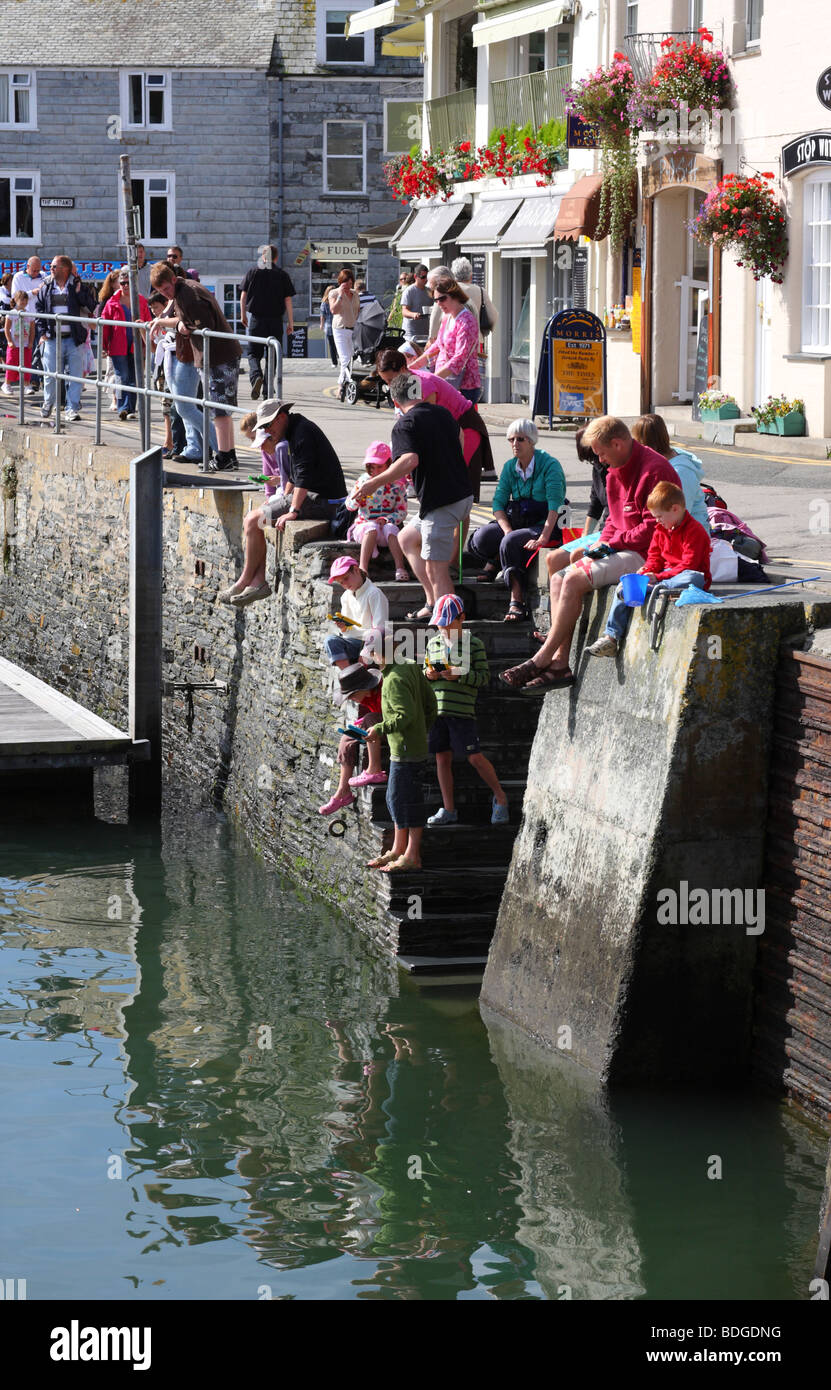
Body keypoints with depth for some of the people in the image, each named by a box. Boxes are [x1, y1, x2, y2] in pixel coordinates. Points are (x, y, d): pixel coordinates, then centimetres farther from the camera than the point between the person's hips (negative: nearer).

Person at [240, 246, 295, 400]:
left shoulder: (253, 271, 3)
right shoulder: (282, 274, 1)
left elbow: (243, 295, 3)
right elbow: (288, 300, -1)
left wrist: (243, 315, 14)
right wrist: (290, 323, 3)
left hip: (256, 319, 0)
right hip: (276, 320, 0)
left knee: (254, 353, 6)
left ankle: (256, 375, -24)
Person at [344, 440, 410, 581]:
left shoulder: (397, 484, 1)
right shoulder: (363, 481, 5)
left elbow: (402, 512, 1)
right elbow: (349, 506, 6)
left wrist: (387, 519, -18)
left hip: (388, 525, 0)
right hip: (364, 526, 1)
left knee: (390, 528, -36)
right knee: (371, 527, -35)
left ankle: (400, 568, -41)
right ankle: (363, 568, -45)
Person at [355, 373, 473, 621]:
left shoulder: (405, 425, -13)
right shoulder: (443, 413, 11)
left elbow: (410, 460, -31)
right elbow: (458, 439, 32)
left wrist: (374, 483, -29)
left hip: (441, 503, -9)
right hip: (463, 495, 9)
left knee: (436, 569, -5)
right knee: (406, 539, 23)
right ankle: (433, 603, 19)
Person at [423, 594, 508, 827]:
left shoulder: (474, 644, -2)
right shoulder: (433, 644, 13)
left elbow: (484, 676, -5)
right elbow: (424, 671, 22)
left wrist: (460, 674, -19)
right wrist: (428, 674, -1)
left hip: (462, 711, -5)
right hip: (436, 709, 5)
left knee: (475, 757, -5)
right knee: (442, 758, 6)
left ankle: (500, 797, 14)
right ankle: (448, 810, 13)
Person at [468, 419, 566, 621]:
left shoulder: (550, 465, -10)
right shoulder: (510, 467, 8)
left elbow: (555, 506, -19)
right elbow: (498, 503, 3)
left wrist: (543, 538, -29)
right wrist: (507, 530, -16)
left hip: (543, 525, -5)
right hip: (515, 521, 5)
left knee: (510, 543, -35)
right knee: (481, 538, -24)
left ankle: (516, 602, -34)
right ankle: (492, 563, 11)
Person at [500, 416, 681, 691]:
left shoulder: (653, 470, -16)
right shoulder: (617, 472, 15)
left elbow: (653, 527, -20)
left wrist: (609, 544, -13)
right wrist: (597, 547, 2)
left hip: (645, 555, -10)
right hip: (622, 550, 10)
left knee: (574, 581, -22)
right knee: (559, 580, -2)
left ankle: (541, 660, -16)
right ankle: (560, 664, -12)